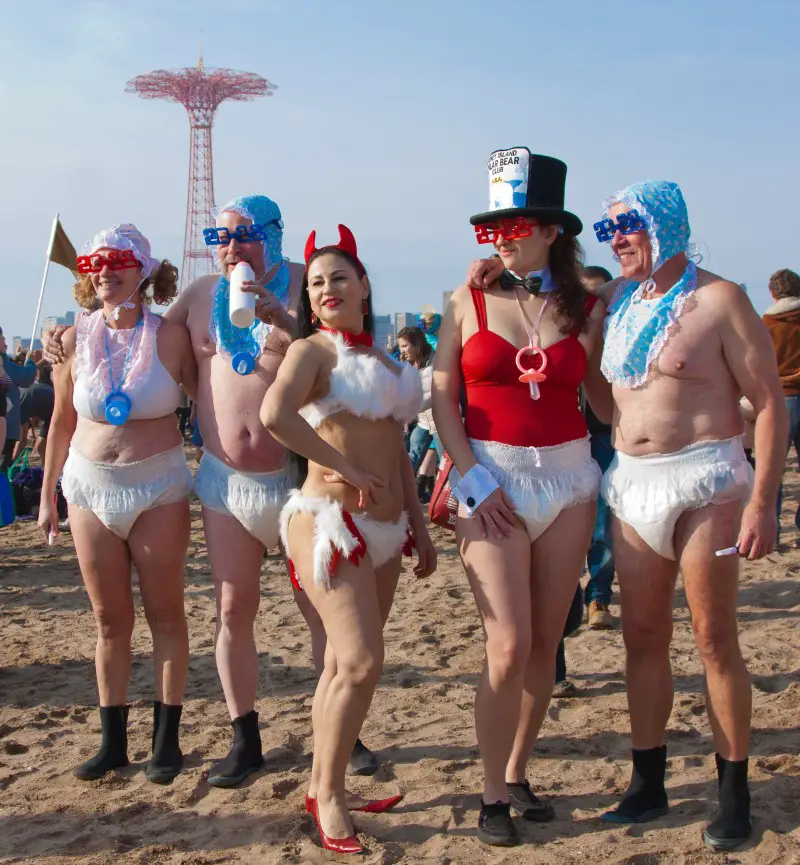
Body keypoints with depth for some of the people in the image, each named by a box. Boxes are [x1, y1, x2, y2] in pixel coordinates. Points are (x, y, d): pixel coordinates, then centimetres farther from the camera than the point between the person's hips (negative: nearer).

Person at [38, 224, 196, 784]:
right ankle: (113, 742, 20)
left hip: (158, 487, -3)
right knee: (110, 621, 10)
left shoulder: (170, 336, -7)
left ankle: (167, 740, 16)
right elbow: (62, 423, 10)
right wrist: (47, 495, 12)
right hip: (91, 486, 3)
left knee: (166, 615, 5)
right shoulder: (75, 339, 2)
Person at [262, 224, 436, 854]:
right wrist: (341, 467, -17)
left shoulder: (383, 361, 19)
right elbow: (274, 414, -24)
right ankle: (328, 792, 2)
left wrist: (421, 529, 21)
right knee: (361, 664, -14)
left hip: (385, 528, 7)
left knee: (346, 666, 12)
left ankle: (327, 789, 22)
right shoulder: (312, 350, -3)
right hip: (331, 521, -7)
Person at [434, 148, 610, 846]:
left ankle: (516, 774, 25)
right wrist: (472, 479, -8)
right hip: (493, 482, -2)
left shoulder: (585, 309, 5)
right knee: (509, 645, -8)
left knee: (546, 642, 7)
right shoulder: (470, 301, 2)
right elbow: (443, 397, 0)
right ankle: (493, 795, 8)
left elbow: (607, 396, 10)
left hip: (569, 479, 2)